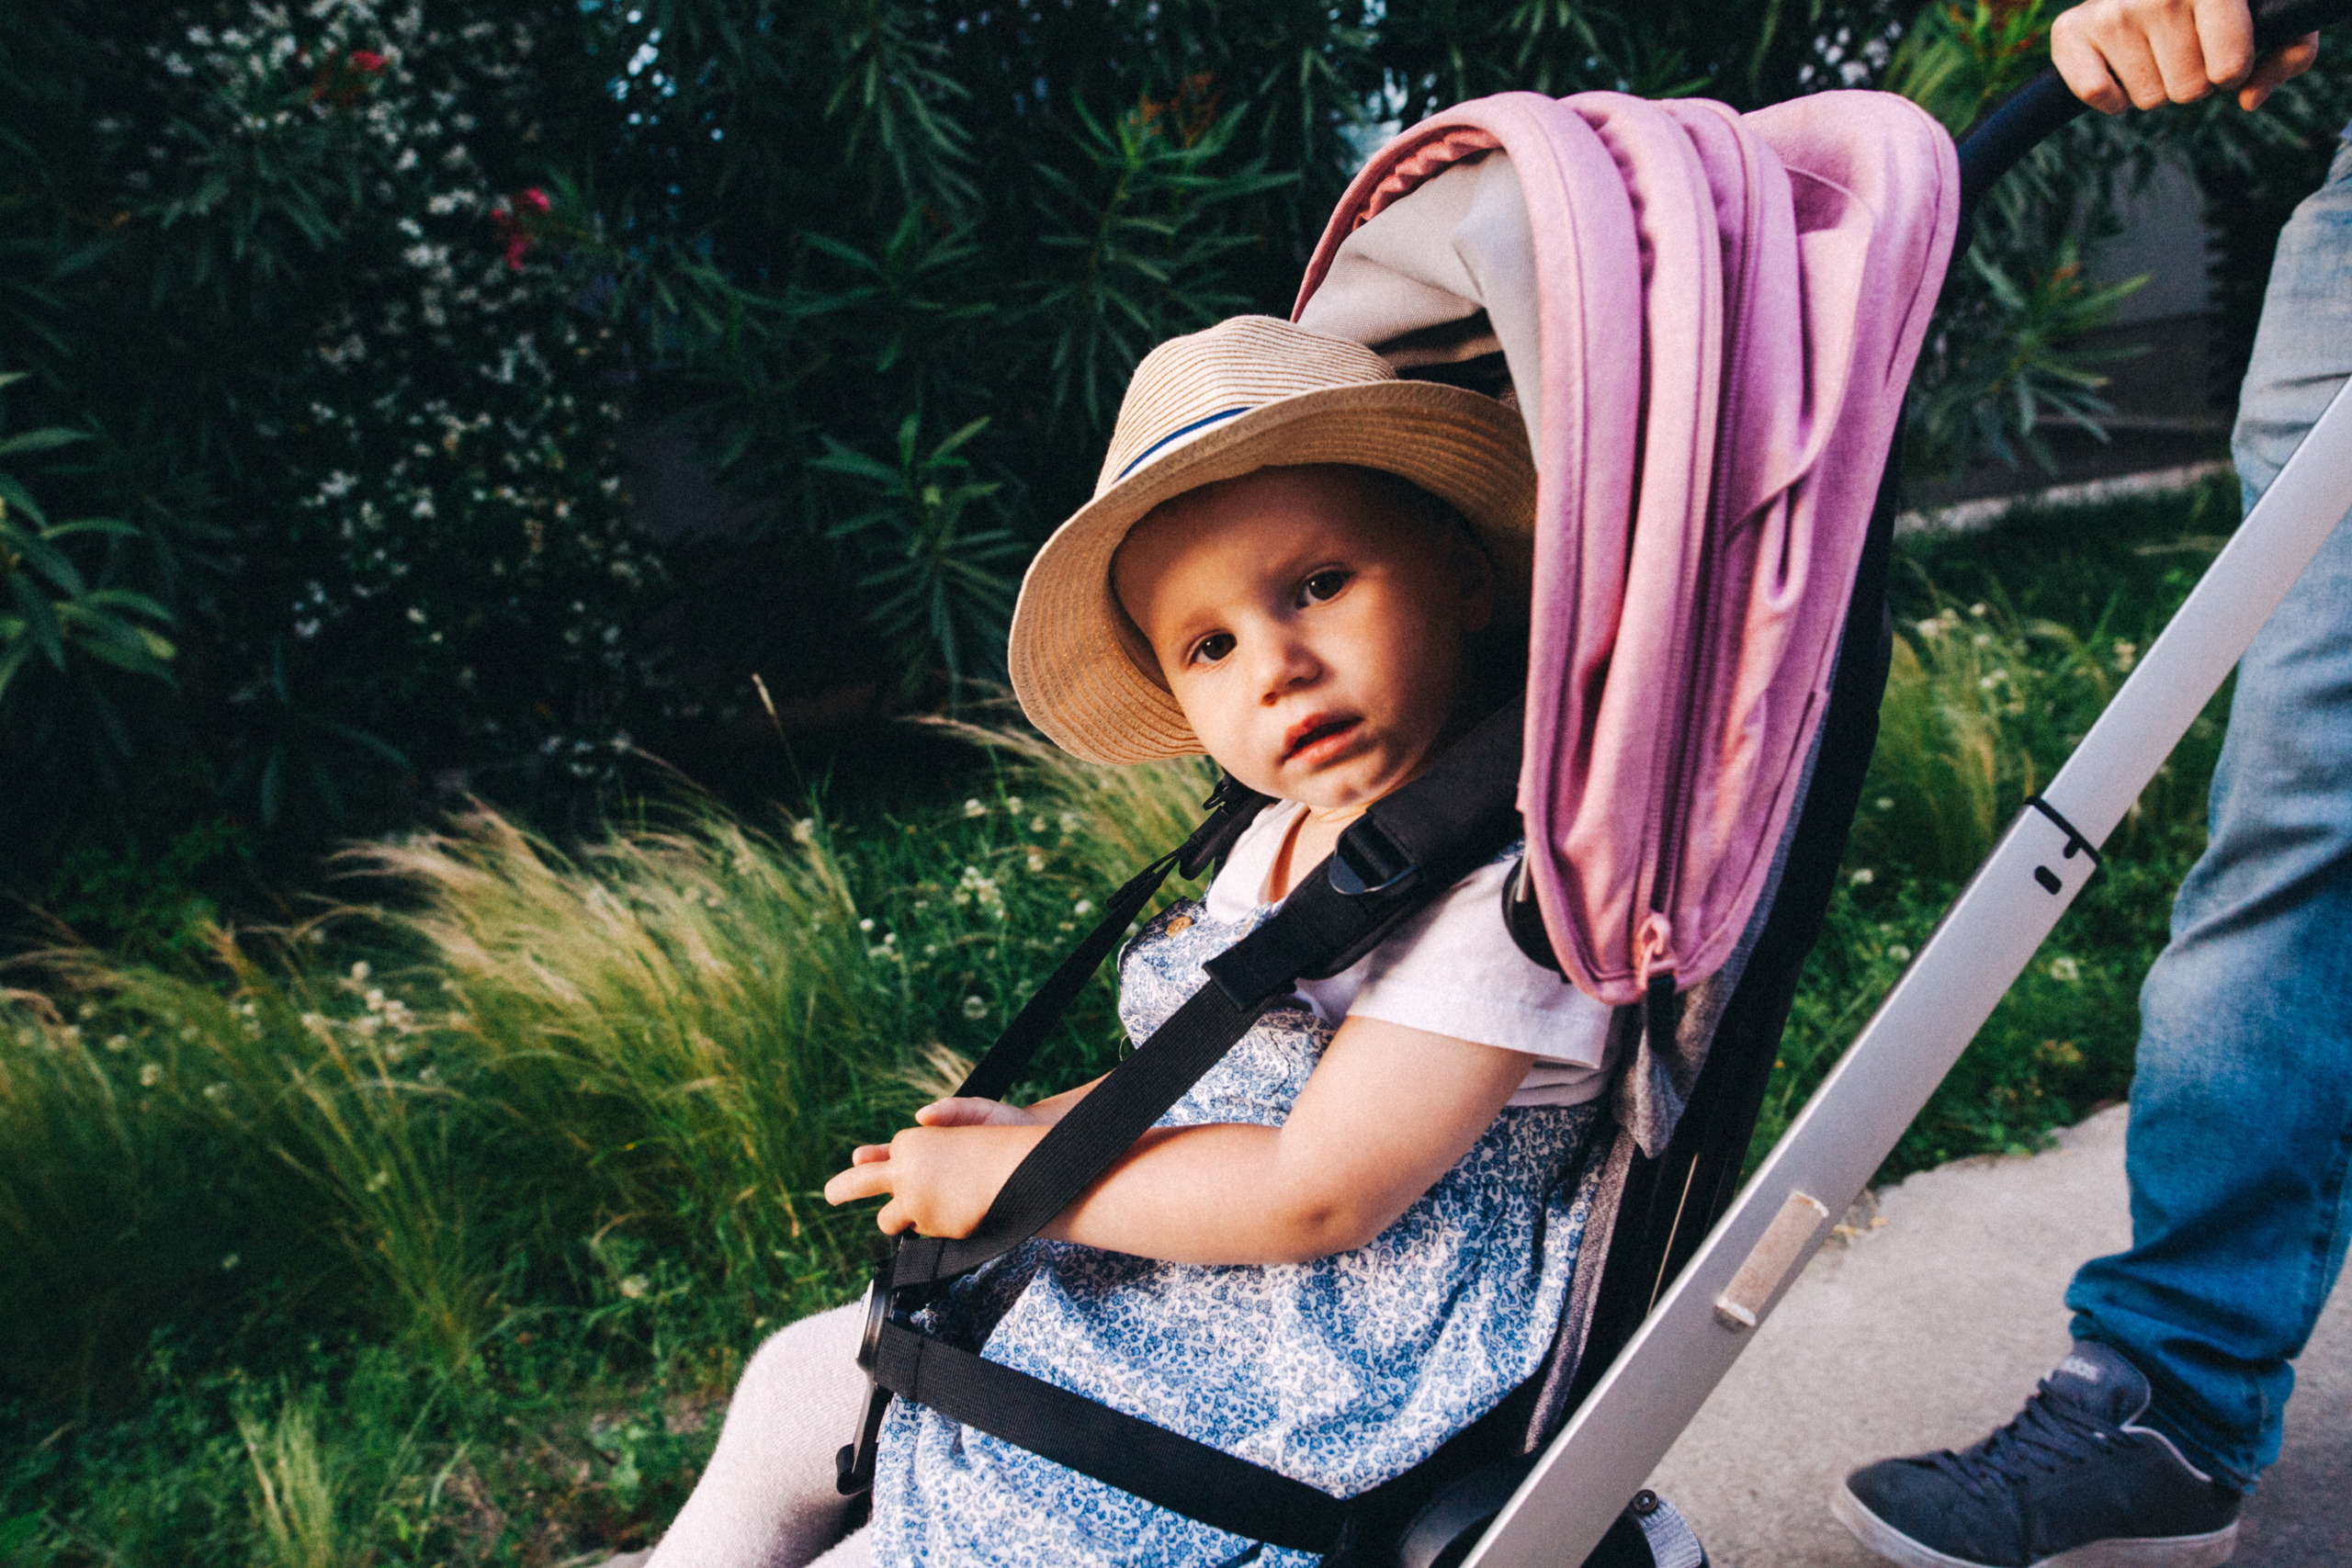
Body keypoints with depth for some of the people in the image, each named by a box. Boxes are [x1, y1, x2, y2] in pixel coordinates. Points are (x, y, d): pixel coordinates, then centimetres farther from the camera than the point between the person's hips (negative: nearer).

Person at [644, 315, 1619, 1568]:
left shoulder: (1503, 875, -24)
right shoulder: (1285, 837, 4)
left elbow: (1319, 1192, -27)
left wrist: (1008, 1176, -18)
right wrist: (1039, 1128, -2)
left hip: (1293, 1406, -8)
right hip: (1127, 1300, 9)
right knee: (789, 1387, 17)